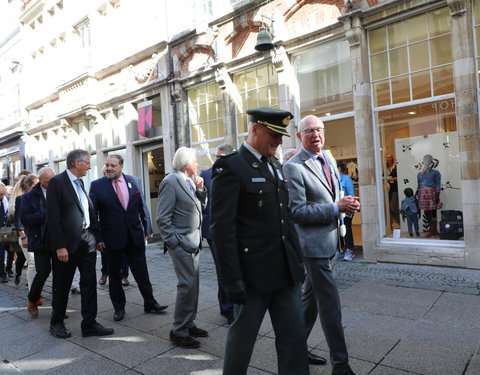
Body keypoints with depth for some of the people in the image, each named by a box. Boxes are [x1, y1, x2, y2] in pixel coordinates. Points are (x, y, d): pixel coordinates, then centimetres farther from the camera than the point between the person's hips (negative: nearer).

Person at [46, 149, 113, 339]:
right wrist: (60, 246, -18)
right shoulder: (56, 182, -10)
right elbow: (53, 217, -15)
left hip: (87, 241, 7)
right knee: (62, 285, 10)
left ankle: (89, 324, 17)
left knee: (89, 283, 7)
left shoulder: (79, 182, 13)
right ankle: (56, 323, 30)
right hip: (67, 243, -6)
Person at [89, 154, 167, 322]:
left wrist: (147, 228, 5)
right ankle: (119, 308, 28)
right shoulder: (97, 185, -4)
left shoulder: (134, 181, 2)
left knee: (142, 272, 9)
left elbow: (142, 207, 7)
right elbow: (93, 214, -3)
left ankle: (150, 303, 23)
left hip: (135, 236, 2)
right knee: (114, 275, 12)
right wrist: (97, 238, -7)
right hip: (112, 238, -1)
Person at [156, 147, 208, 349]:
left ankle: (188, 324, 27)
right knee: (187, 284, -7)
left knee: (193, 284, 14)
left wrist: (200, 189, 0)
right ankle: (178, 331, 7)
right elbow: (162, 218, -16)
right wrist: (174, 242, -17)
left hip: (193, 241, 9)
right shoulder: (170, 182, -14)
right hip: (181, 242, -9)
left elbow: (201, 206, 15)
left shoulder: (191, 180, 12)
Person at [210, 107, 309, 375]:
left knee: (295, 335, 14)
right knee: (241, 338, 13)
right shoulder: (230, 167, -13)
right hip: (253, 273, -7)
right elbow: (222, 228, -17)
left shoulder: (277, 166, 12)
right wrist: (233, 280, -18)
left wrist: (298, 259, 13)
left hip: (286, 272, 7)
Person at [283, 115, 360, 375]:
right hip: (313, 242, -9)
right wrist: (336, 208, -20)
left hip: (328, 241, 9)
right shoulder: (294, 167, -14)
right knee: (330, 304, -1)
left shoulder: (328, 160, 13)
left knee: (311, 298, 19)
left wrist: (347, 204, -1)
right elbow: (297, 211, -18)